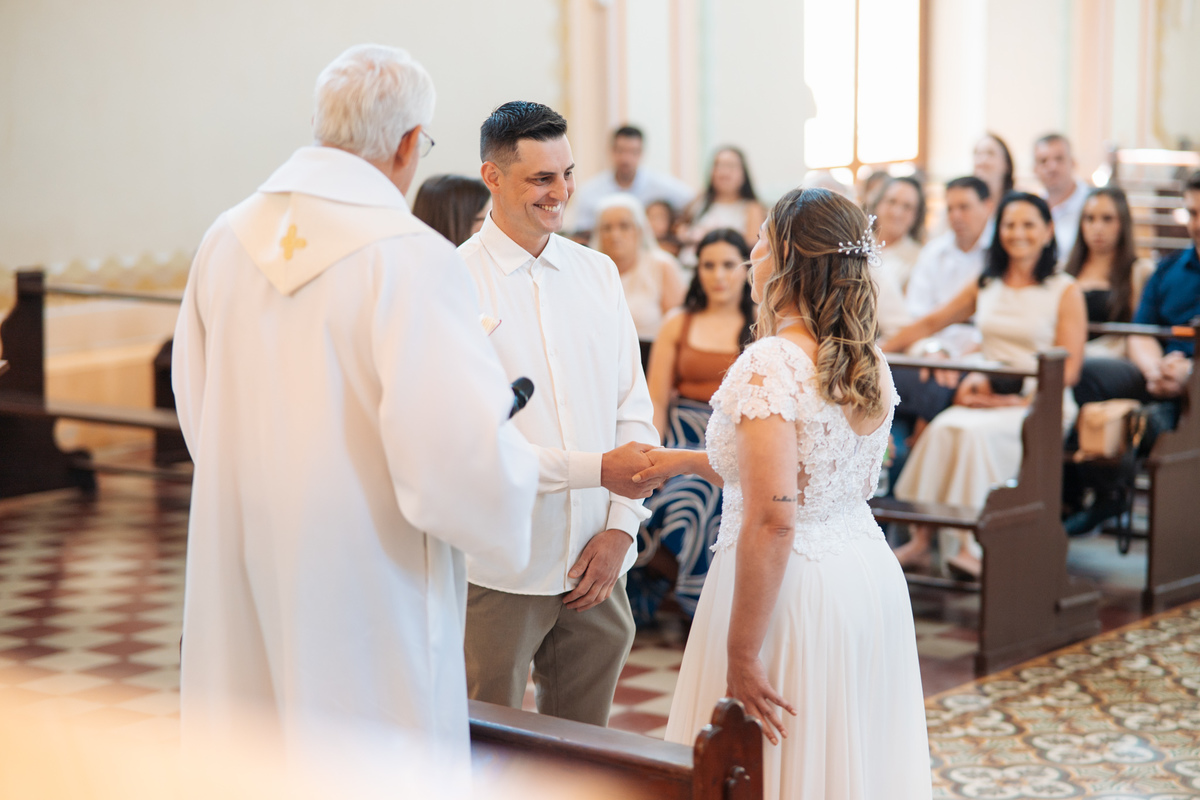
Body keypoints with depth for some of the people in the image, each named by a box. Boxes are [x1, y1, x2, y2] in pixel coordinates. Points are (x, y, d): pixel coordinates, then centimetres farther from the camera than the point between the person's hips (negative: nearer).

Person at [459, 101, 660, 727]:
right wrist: (597, 468, -20)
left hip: (596, 570, 5)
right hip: (498, 577, -5)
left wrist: (621, 527, -1)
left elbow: (633, 409, 10)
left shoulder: (598, 272, 10)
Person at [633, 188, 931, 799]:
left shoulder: (769, 365, -19)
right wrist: (684, 461, 20)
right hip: (870, 577, 8)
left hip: (792, 587, -8)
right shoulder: (870, 362, 6)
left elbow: (773, 520, -25)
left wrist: (741, 657, -21)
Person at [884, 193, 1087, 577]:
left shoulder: (1065, 291, 0)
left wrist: (1014, 400, -16)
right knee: (943, 426, -27)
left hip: (1040, 404, -4)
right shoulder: (985, 286, 14)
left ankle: (975, 545, -31)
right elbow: (931, 323, 22)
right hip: (987, 397, 4)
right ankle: (921, 538, -24)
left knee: (977, 430, -32)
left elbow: (1068, 370, -6)